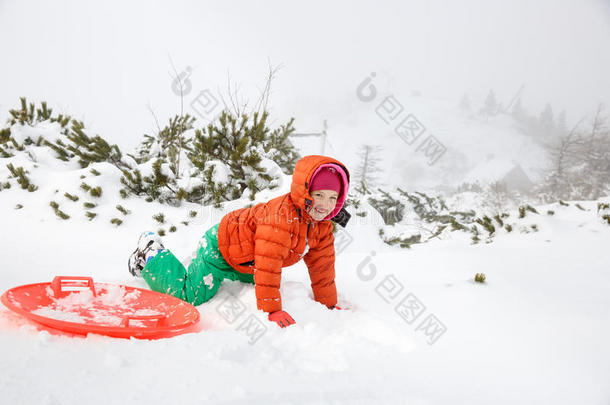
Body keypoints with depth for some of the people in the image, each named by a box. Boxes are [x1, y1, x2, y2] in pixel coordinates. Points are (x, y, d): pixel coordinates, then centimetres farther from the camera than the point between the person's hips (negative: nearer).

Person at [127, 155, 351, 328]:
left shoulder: (322, 225, -10)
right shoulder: (281, 215, -38)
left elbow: (322, 266, 0)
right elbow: (268, 265, -39)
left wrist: (329, 304, 2)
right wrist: (272, 310, -37)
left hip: (246, 260, 9)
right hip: (219, 249, -9)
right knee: (187, 298, -6)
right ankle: (152, 254, 13)